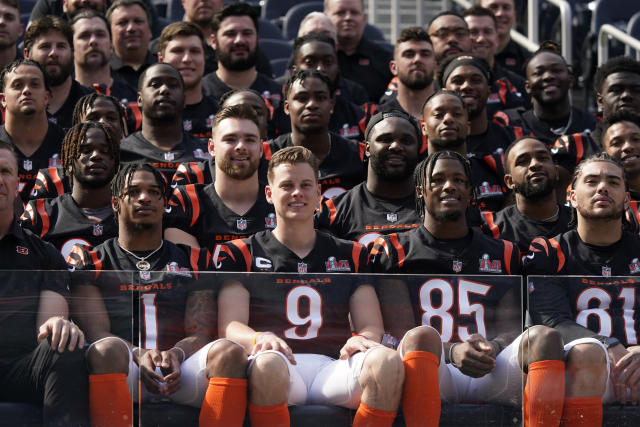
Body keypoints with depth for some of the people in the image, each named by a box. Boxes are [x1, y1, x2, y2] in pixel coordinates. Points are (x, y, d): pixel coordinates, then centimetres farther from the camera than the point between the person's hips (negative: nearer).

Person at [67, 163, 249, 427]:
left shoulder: (194, 261, 24)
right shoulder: (90, 261, 20)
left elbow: (201, 333, 12)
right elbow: (97, 332, 5)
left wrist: (176, 355, -14)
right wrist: (139, 355, -18)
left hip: (180, 368, 2)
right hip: (122, 367, -2)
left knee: (229, 352, -30)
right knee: (108, 348, -37)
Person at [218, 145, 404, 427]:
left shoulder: (350, 255, 25)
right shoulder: (241, 254, 18)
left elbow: (372, 326, 17)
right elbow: (230, 325, 5)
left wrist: (362, 340, -11)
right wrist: (260, 339, -20)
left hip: (333, 367, 2)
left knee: (387, 361, -33)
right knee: (267, 364, -41)